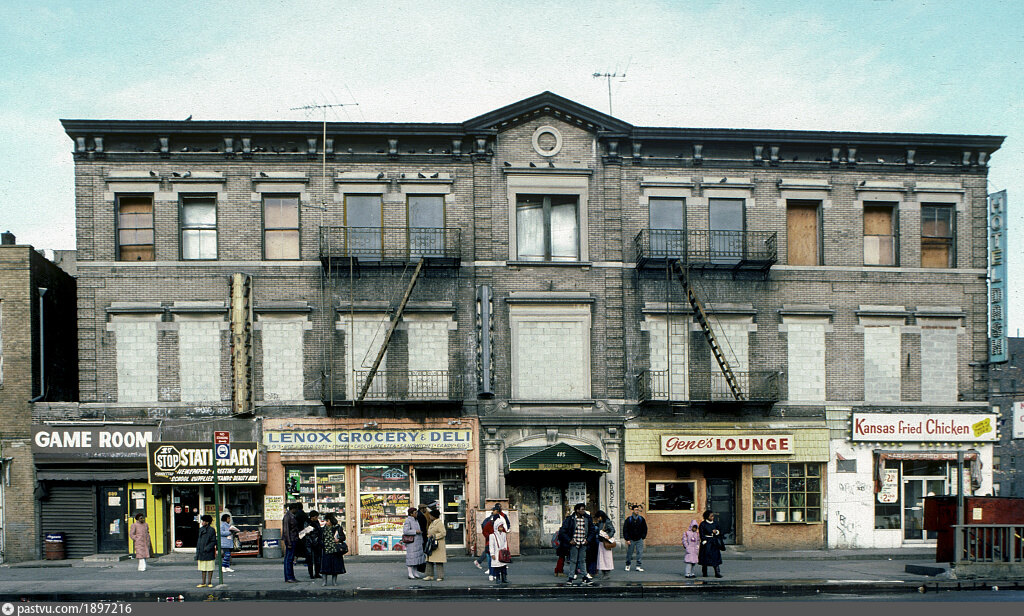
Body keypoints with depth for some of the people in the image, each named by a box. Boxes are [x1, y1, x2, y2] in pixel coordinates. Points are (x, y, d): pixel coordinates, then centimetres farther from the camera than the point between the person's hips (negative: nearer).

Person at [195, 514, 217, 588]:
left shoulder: (211, 530, -9)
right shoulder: (201, 529, 9)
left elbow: (213, 542, -10)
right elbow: (198, 540, 17)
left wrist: (207, 549, -18)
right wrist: (198, 550, 11)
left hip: (209, 553, -6)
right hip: (201, 553, 6)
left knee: (209, 568, 2)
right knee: (203, 568, 10)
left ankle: (209, 582, 9)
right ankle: (203, 582, 17)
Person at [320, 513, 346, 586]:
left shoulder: (338, 527, 2)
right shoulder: (325, 528, 12)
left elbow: (343, 537, 2)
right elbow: (322, 538, 17)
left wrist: (338, 539, -17)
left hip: (335, 550, -2)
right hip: (326, 550, 2)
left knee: (335, 565, 1)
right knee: (325, 565, -5)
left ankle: (334, 581, 11)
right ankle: (324, 581, 0)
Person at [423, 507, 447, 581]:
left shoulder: (439, 523, -12)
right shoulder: (432, 523, 16)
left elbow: (443, 533, -19)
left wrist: (434, 536, -20)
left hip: (438, 545, -9)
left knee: (438, 561, -8)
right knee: (429, 560, 6)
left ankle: (441, 577, -5)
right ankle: (430, 575, 11)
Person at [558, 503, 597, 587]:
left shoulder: (587, 519, 3)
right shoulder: (570, 519, -8)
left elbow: (592, 530, 15)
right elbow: (562, 531, -5)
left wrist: (588, 539, 5)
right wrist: (569, 540, -9)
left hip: (583, 543, 3)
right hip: (574, 543, -3)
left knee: (583, 560, 8)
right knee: (573, 560, 2)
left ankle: (585, 577, 13)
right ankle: (571, 578, 9)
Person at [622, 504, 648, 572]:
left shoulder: (641, 519, 2)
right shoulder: (629, 519, -6)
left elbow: (644, 529, 12)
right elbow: (625, 530, -3)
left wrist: (643, 537, 4)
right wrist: (627, 539, -9)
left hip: (639, 539, 2)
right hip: (631, 540, -2)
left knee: (640, 553, -6)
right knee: (629, 553, 5)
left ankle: (639, 566, -2)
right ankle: (627, 565, 23)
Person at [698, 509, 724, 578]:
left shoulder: (715, 523, 10)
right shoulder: (703, 524, -2)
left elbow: (720, 532, 16)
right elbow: (702, 534, -4)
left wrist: (716, 532, -5)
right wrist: (704, 541, -12)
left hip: (714, 542, 3)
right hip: (706, 542, -3)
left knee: (716, 557, -4)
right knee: (705, 556, -1)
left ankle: (717, 573, -5)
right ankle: (704, 573, 10)